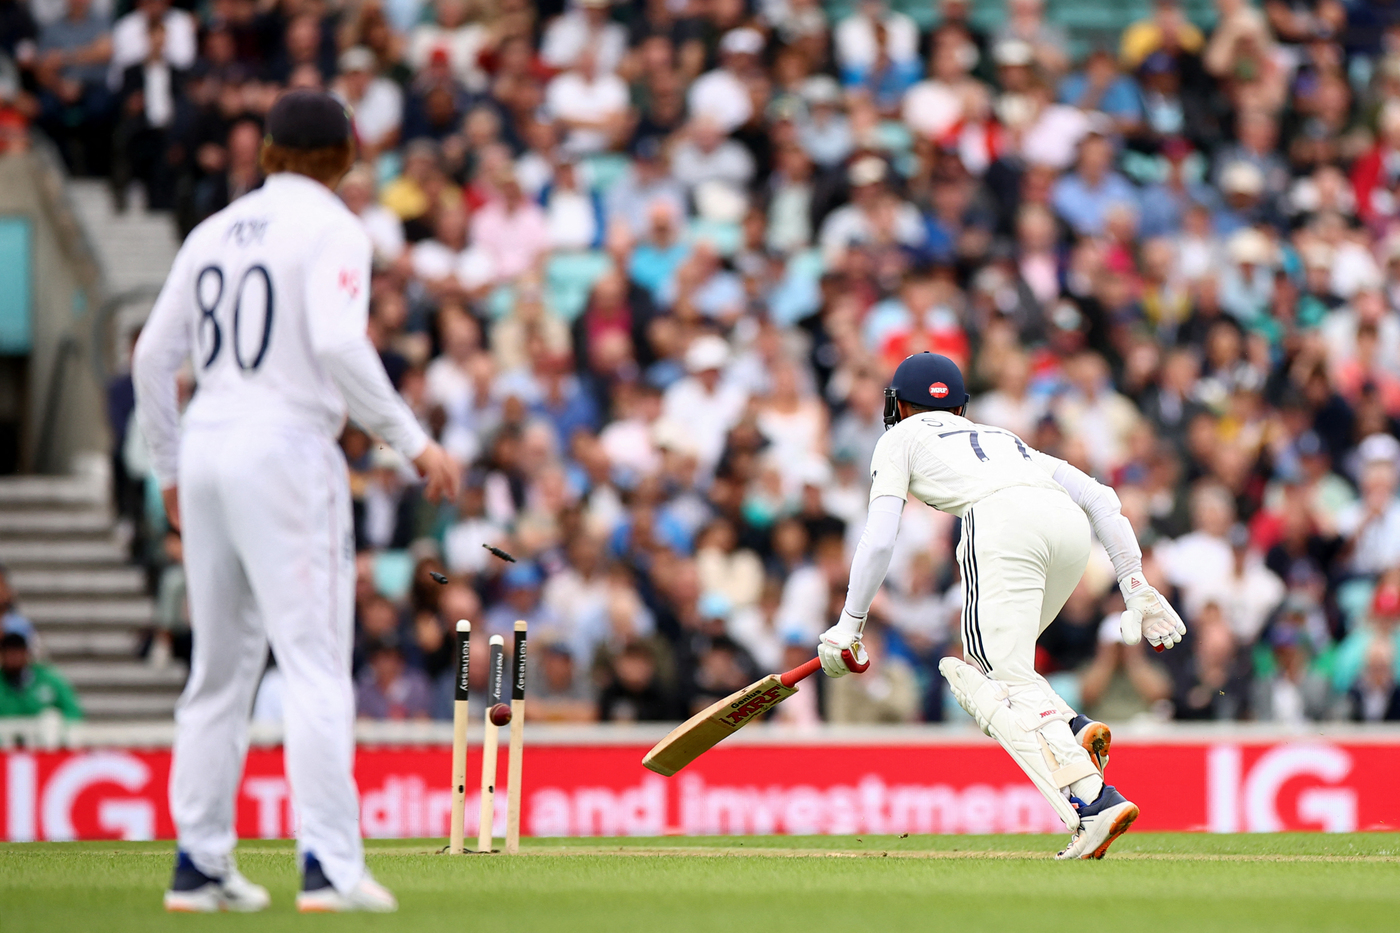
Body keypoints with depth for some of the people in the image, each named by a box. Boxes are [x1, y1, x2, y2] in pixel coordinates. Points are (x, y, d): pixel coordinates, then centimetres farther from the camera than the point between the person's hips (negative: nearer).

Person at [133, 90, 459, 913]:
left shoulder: (216, 231, 15)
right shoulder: (332, 228, -4)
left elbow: (154, 358, 14)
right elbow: (339, 344, -19)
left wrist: (172, 469, 23)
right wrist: (414, 442, -15)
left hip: (207, 446, 7)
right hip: (285, 447, -7)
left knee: (220, 667, 12)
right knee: (316, 661, -9)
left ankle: (200, 862, 12)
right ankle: (330, 865, -16)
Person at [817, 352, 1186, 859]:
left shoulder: (901, 439, 27)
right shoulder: (1000, 438, 40)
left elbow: (879, 540, 14)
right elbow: (1099, 497, 27)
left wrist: (848, 626, 20)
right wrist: (1137, 590, 22)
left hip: (1003, 522, -6)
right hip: (1070, 524, 6)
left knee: (1007, 683, -8)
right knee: (984, 671, 19)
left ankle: (1093, 801, -28)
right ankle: (1074, 731, -8)